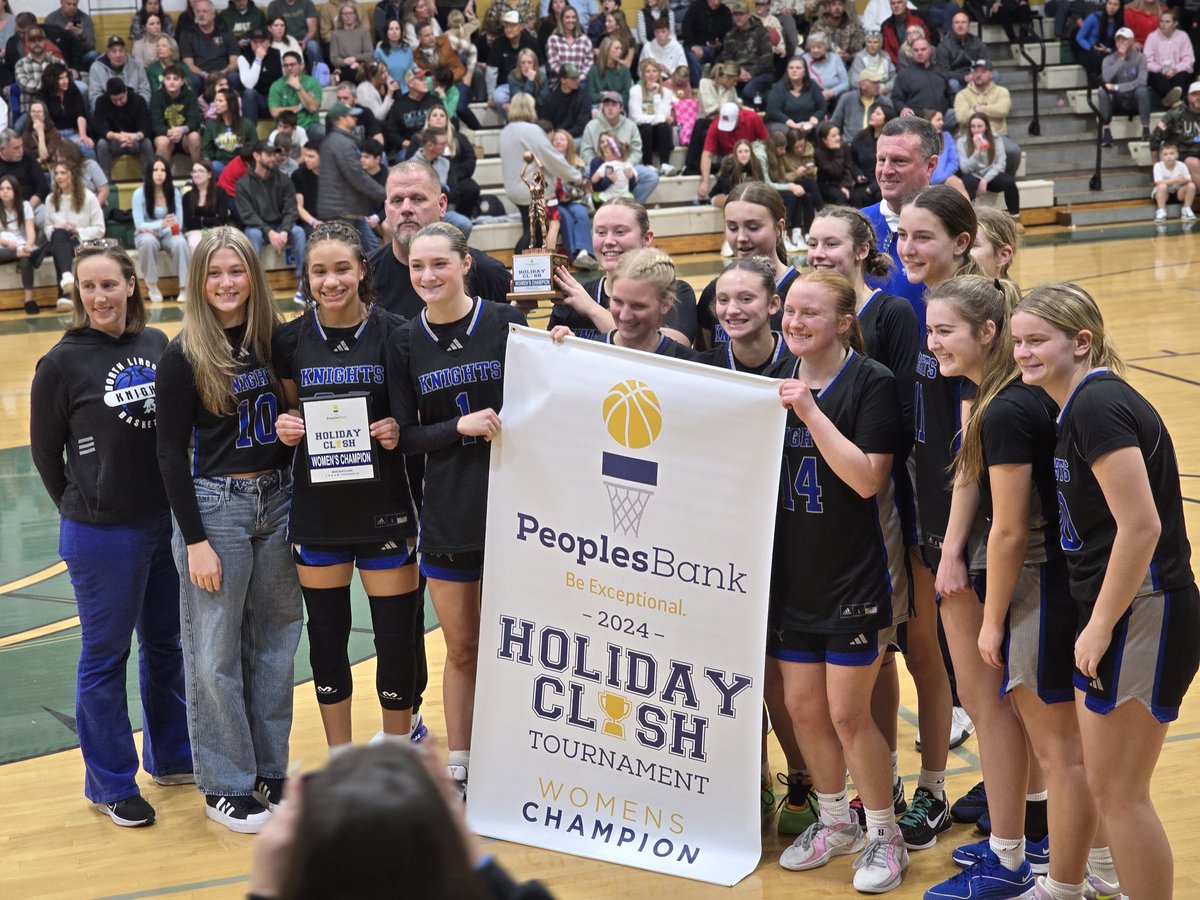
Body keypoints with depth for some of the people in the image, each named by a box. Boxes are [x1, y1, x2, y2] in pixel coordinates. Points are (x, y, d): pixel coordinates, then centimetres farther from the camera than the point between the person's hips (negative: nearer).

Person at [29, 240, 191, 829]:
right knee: (105, 657, 7)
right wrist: (82, 509, 4)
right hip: (102, 536, -5)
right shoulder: (62, 362, -11)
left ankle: (171, 757, 35)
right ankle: (111, 785, 21)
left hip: (167, 523, 5)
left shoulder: (157, 345, 1)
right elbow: (45, 451, -1)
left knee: (167, 644, 17)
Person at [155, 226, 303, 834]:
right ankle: (226, 784, 14)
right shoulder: (183, 356, -9)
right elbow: (170, 454, -10)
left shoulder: (274, 341, 4)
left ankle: (270, 770, 25)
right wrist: (195, 540, -13)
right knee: (215, 653, 1)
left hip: (276, 499, 5)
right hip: (213, 505, -5)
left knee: (274, 642, 12)